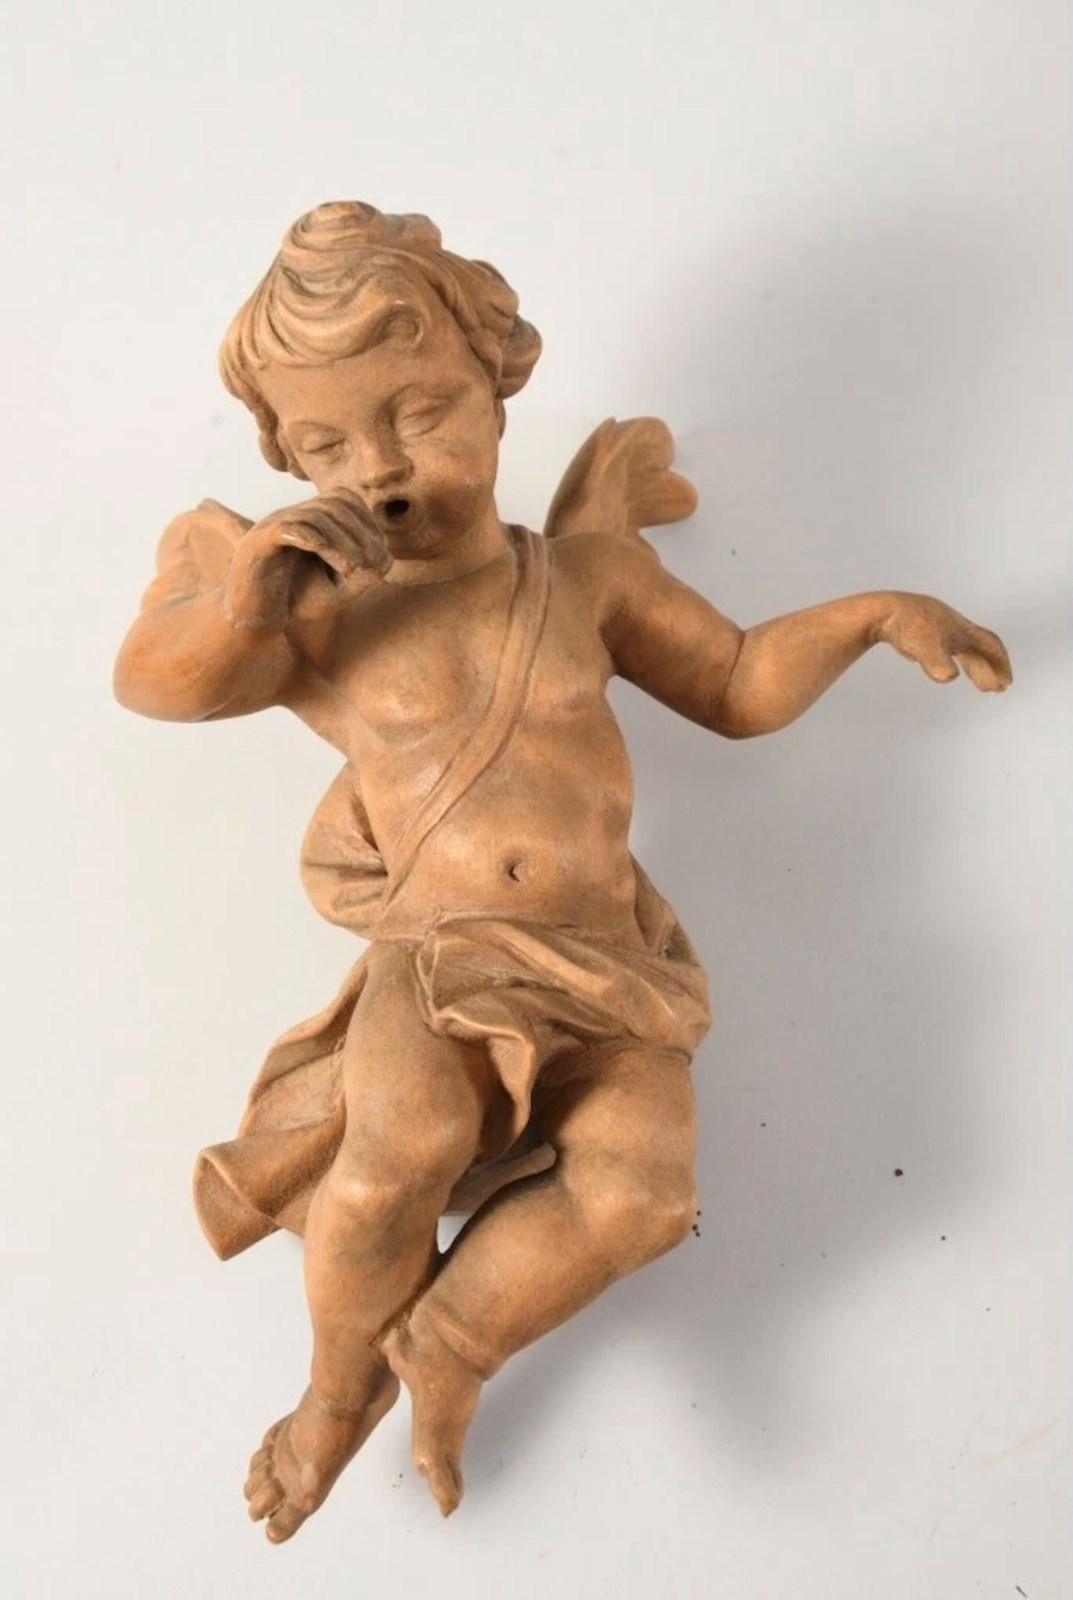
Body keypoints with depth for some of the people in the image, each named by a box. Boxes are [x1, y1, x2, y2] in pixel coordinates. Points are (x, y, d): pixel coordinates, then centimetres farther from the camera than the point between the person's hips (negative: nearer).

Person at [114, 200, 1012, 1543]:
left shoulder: (587, 571, 9)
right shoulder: (315, 613, 3)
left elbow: (738, 684, 19)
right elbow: (154, 678, -13)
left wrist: (875, 612, 11)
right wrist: (252, 580, -30)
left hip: (605, 958, 2)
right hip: (440, 956, -2)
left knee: (637, 1186, -20)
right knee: (404, 1145, -29)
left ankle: (447, 1340, 6)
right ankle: (342, 1380, 3)